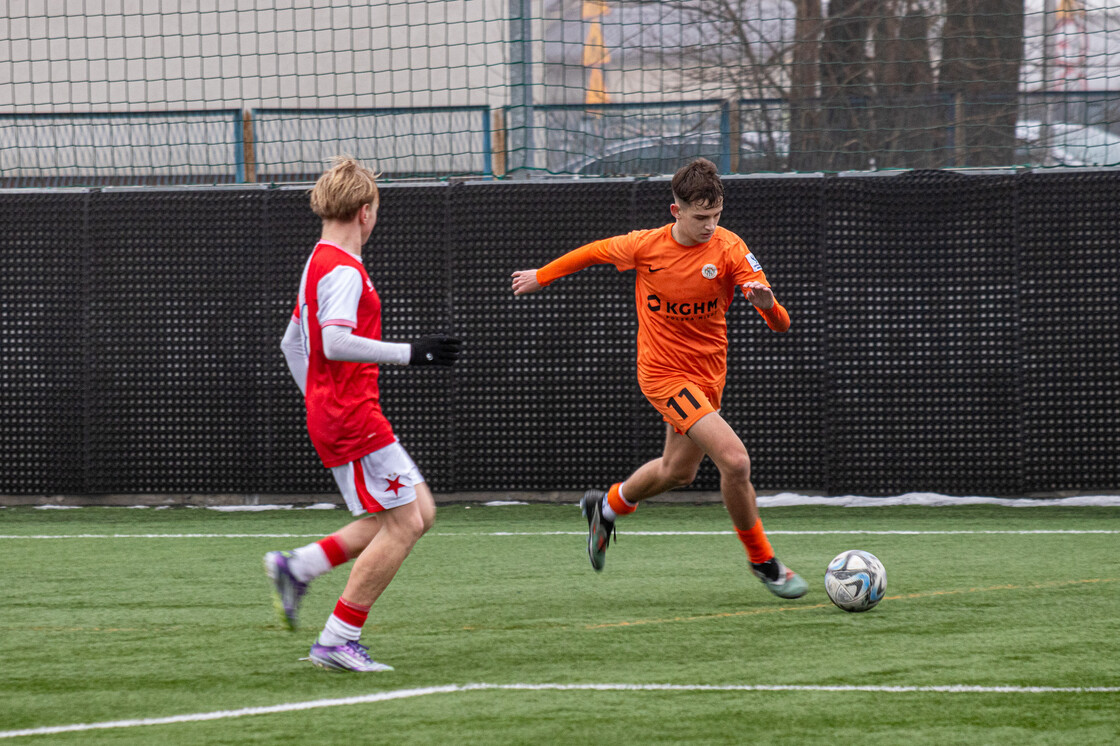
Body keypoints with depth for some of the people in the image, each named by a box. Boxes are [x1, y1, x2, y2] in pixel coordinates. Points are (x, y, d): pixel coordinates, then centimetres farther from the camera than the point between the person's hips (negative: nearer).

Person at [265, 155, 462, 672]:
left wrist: (319, 404, 29)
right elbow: (335, 342, -27)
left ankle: (298, 567, 8)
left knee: (419, 512, 10)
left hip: (330, 412, 10)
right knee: (402, 523, -7)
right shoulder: (344, 270, -14)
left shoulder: (319, 263, 17)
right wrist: (409, 353, -24)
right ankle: (338, 640, -5)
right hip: (352, 416, -10)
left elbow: (293, 344, 25)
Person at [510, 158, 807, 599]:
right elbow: (596, 252, 7)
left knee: (677, 471, 24)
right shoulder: (645, 246, -15)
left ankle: (607, 507, 53)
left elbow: (780, 324, -19)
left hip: (708, 373, 4)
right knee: (734, 460, -20)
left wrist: (767, 303, -42)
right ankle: (763, 563, -3)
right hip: (665, 373, -4)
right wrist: (542, 276, 19)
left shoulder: (729, 249, -14)